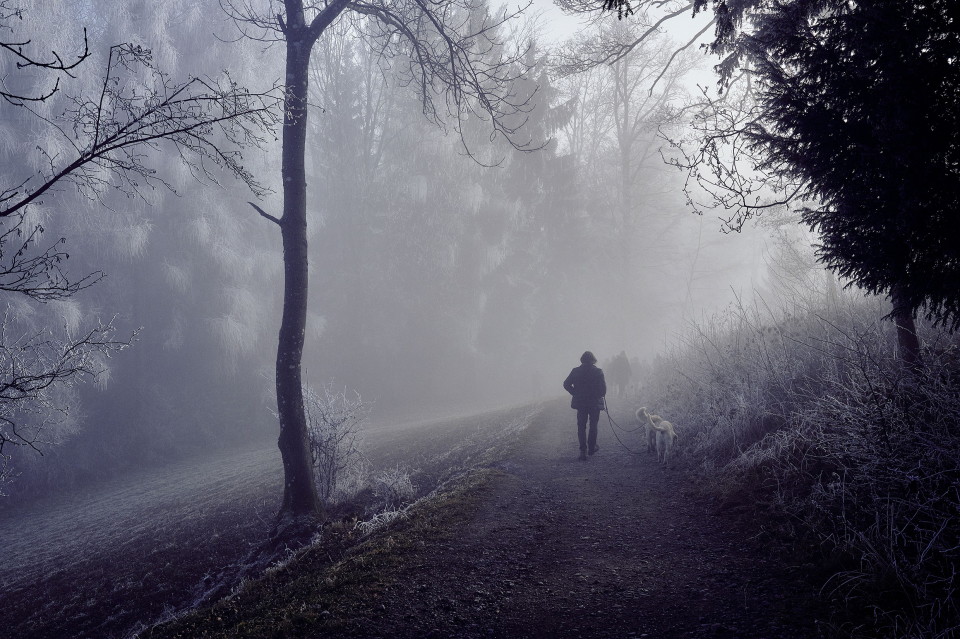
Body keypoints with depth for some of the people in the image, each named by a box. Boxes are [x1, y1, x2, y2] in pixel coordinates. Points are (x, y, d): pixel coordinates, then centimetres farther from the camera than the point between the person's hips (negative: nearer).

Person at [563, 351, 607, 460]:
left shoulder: (576, 371, -4)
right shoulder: (598, 371, -10)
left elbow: (566, 384, -5)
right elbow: (603, 388, -13)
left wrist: (575, 393, 5)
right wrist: (600, 395, 6)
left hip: (580, 403, 1)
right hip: (595, 402, -1)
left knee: (581, 426, 6)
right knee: (593, 425, 16)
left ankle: (583, 450, -3)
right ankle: (592, 447, 23)